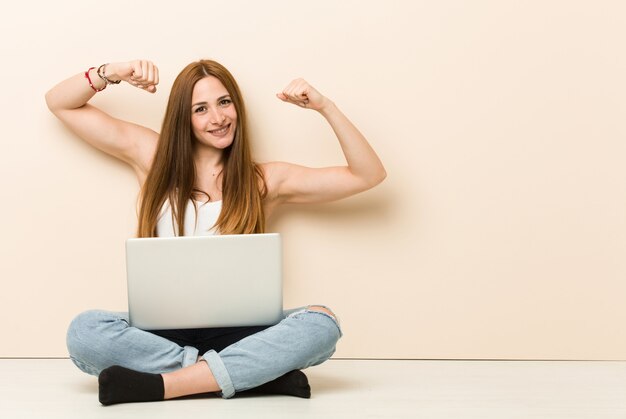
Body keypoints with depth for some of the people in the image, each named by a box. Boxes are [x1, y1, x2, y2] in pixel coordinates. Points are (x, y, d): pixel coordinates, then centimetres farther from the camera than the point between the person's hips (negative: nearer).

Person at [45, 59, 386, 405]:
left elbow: (369, 175, 6)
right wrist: (113, 72, -1)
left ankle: (154, 384, -31)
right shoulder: (152, 156, 10)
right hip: (162, 330, 1)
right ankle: (262, 373, -29)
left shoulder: (264, 181, 9)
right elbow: (59, 103, 15)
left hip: (235, 331, 0)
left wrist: (325, 107, -2)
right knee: (84, 331, -32)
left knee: (322, 323, -29)